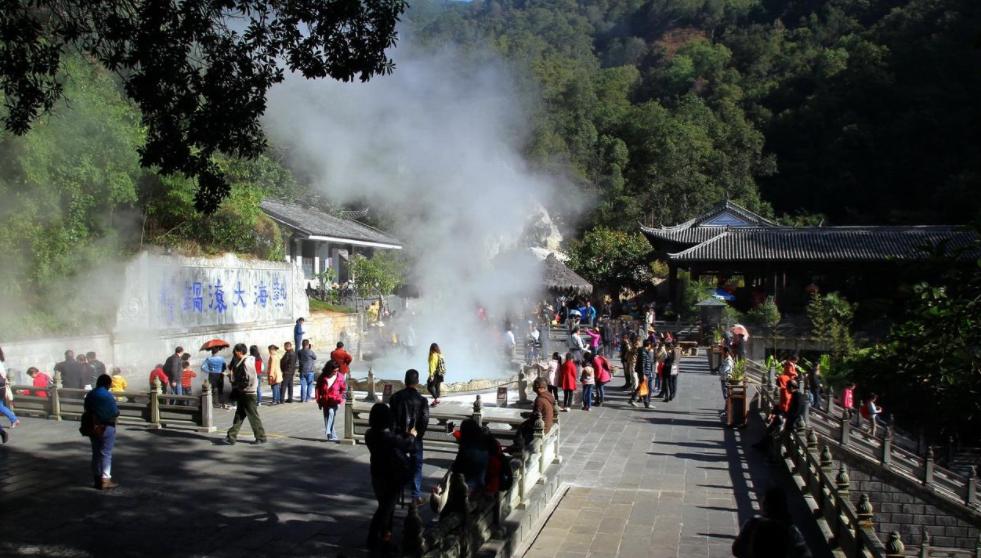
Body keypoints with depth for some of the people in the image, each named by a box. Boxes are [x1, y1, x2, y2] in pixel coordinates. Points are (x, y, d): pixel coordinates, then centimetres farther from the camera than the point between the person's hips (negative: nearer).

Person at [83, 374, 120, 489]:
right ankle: (105, 480, 0)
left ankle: (97, 479, 19)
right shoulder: (107, 395, -16)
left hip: (92, 427, 7)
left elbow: (87, 410, 11)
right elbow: (115, 412, -16)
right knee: (106, 454, -1)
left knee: (96, 453, 14)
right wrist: (117, 411, 5)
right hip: (106, 427, -6)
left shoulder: (89, 395, 5)